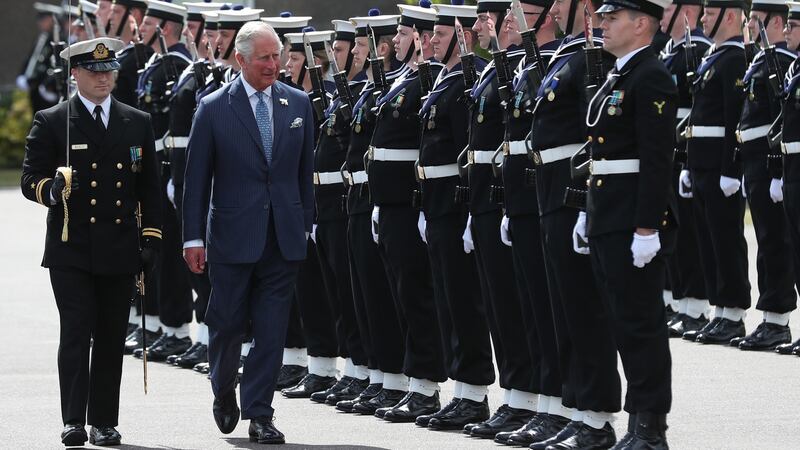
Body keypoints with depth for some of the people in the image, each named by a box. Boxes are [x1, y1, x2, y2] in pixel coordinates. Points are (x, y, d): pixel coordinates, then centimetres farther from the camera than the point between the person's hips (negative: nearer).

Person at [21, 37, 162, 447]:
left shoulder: (137, 124, 12)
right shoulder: (50, 123, 2)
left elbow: (149, 189, 14)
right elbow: (30, 179, 0)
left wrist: (151, 241, 7)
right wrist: (52, 189, -23)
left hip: (119, 252, 3)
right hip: (70, 251, -3)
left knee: (111, 338, 6)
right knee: (76, 333, -11)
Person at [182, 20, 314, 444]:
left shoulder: (298, 104, 6)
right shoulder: (214, 108, -3)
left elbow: (305, 170, 12)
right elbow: (196, 178, -2)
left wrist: (305, 223, 10)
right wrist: (193, 237, -5)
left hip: (284, 236, 2)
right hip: (233, 235, -2)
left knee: (272, 330, 0)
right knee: (226, 324, 5)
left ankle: (259, 415, 5)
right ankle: (223, 391, 31)